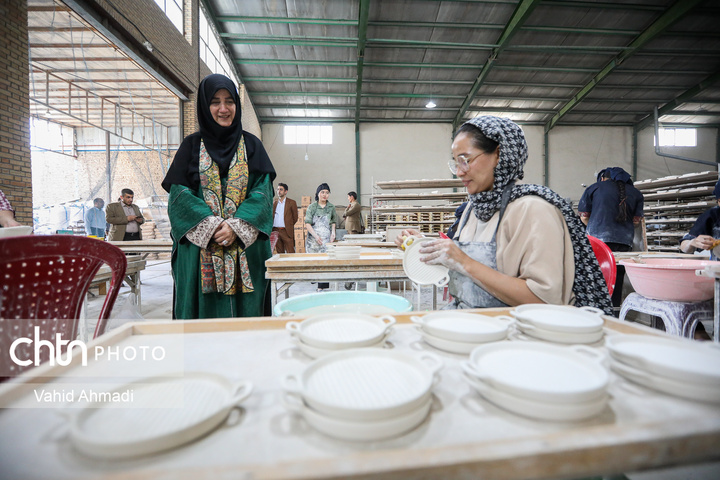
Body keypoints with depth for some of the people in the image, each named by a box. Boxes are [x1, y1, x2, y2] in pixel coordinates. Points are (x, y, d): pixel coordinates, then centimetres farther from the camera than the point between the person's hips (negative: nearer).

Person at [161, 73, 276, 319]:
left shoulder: (251, 145, 10)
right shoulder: (191, 146, 10)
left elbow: (263, 190, -1)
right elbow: (179, 193, 2)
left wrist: (237, 226, -15)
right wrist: (211, 226, -14)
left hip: (245, 250, 0)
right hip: (200, 250, 0)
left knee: (245, 310, 2)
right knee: (205, 311, 2)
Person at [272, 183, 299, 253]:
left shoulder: (292, 202, 2)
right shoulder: (274, 203, 14)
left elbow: (295, 218, 4)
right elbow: (272, 216, 17)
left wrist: (288, 226, 4)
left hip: (286, 231, -4)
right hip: (276, 231, 4)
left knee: (290, 253, -6)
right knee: (279, 253, 8)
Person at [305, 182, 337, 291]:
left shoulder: (331, 207, 10)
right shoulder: (312, 207, 3)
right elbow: (307, 223, -3)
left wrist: (333, 232, 3)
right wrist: (315, 236, -13)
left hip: (327, 238, 1)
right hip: (313, 238, 0)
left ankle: (321, 286, -6)